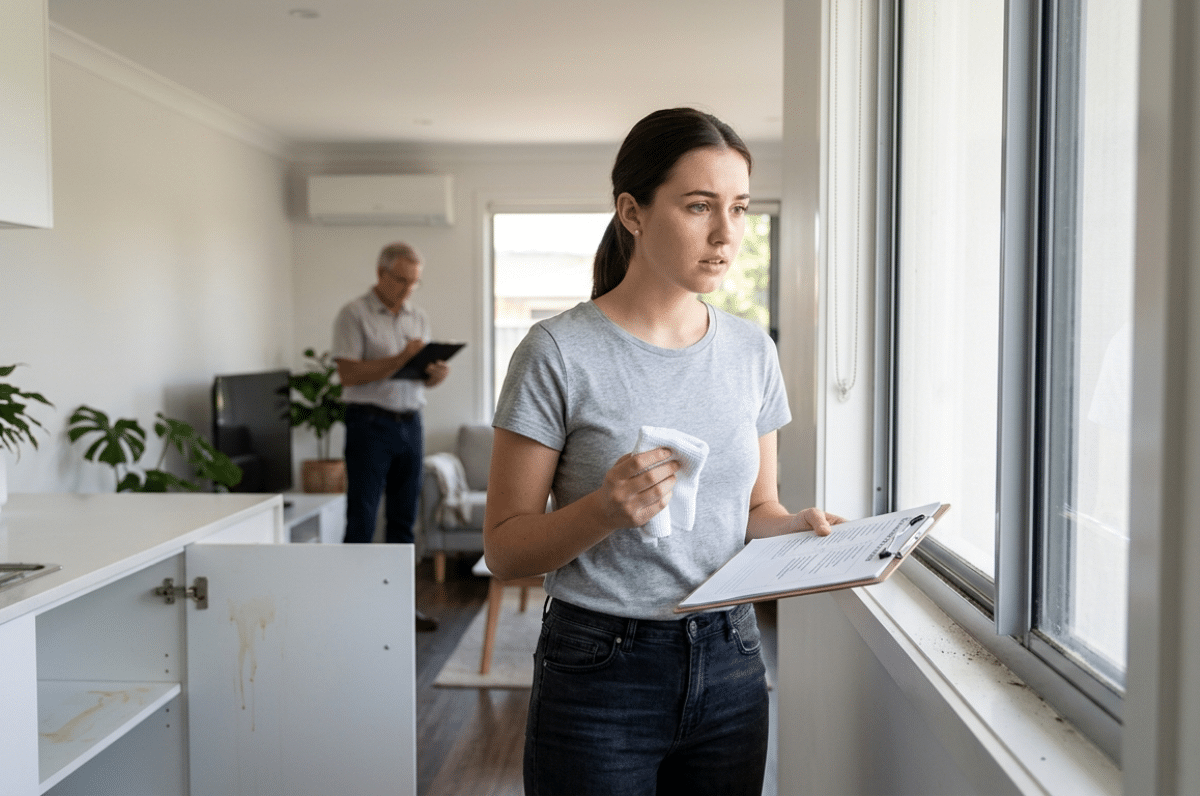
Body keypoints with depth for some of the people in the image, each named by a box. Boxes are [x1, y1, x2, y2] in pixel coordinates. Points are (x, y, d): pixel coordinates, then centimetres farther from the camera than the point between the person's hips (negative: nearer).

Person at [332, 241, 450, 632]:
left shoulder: (418, 317, 14)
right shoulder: (355, 314, -5)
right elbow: (349, 374, -15)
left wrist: (436, 374, -7)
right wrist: (400, 359, -21)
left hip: (410, 423, 6)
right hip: (370, 423, -6)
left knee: (403, 519, 10)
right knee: (361, 521, -4)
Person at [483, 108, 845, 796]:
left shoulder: (752, 350, 4)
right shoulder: (561, 352, -12)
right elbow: (504, 549, -10)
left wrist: (799, 526, -9)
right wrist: (604, 509, -27)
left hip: (731, 662, 5)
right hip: (600, 674, -4)